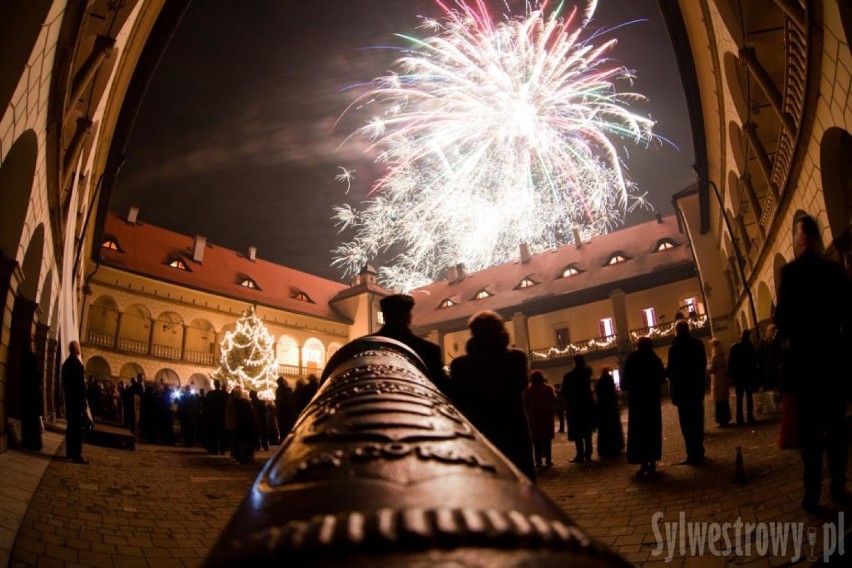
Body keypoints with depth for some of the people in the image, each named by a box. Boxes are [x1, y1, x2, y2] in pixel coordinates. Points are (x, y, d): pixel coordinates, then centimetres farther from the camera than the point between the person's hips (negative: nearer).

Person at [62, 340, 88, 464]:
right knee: (78, 427, -9)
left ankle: (70, 452, 19)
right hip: (77, 400, -9)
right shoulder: (77, 363, -16)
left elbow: (64, 383, 17)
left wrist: (68, 394, 21)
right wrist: (83, 402, -16)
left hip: (69, 399, 9)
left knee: (71, 426, 14)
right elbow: (81, 384, -19)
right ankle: (76, 455, -10)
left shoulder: (66, 363, 13)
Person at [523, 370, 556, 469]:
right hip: (547, 416, 0)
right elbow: (554, 400, -3)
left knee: (536, 440, 4)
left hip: (534, 417, 0)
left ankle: (538, 461, 0)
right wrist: (550, 411, 9)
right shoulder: (548, 388, -3)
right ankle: (548, 460, 5)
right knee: (547, 439, 8)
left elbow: (525, 404, -5)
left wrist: (529, 414, 6)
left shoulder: (528, 389, -4)